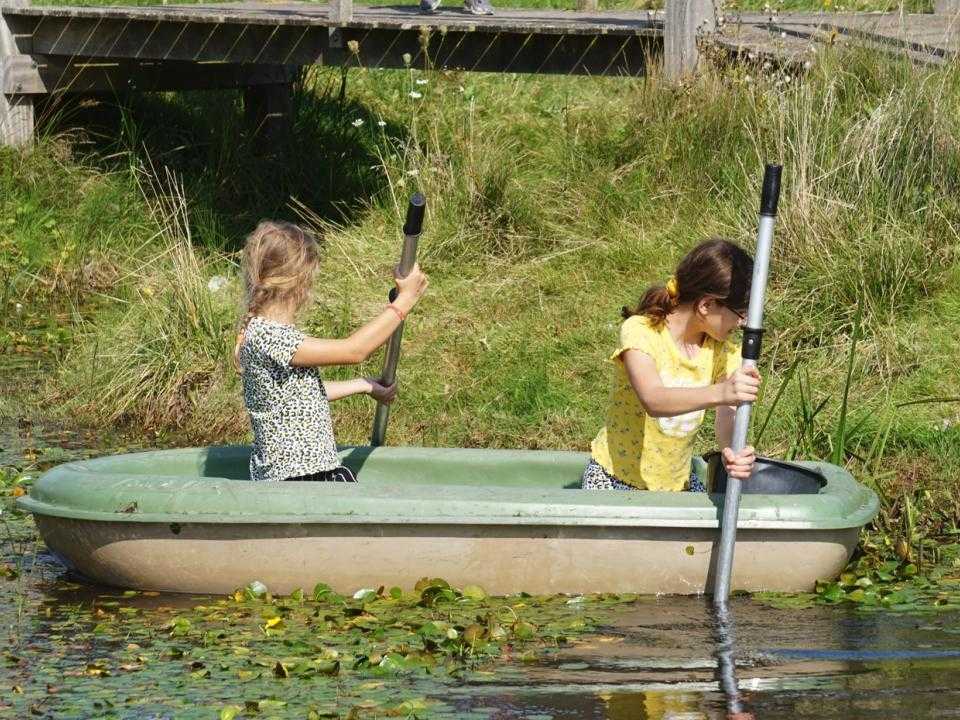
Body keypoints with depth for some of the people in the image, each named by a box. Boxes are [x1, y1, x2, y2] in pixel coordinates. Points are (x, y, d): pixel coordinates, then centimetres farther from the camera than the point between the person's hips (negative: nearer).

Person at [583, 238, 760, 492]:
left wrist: (733, 452, -42)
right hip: (613, 478, -5)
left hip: (677, 480, 5)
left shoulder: (723, 352, -3)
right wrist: (720, 393, -54)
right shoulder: (640, 331, -20)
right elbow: (653, 400, -37)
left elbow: (727, 414, -18)